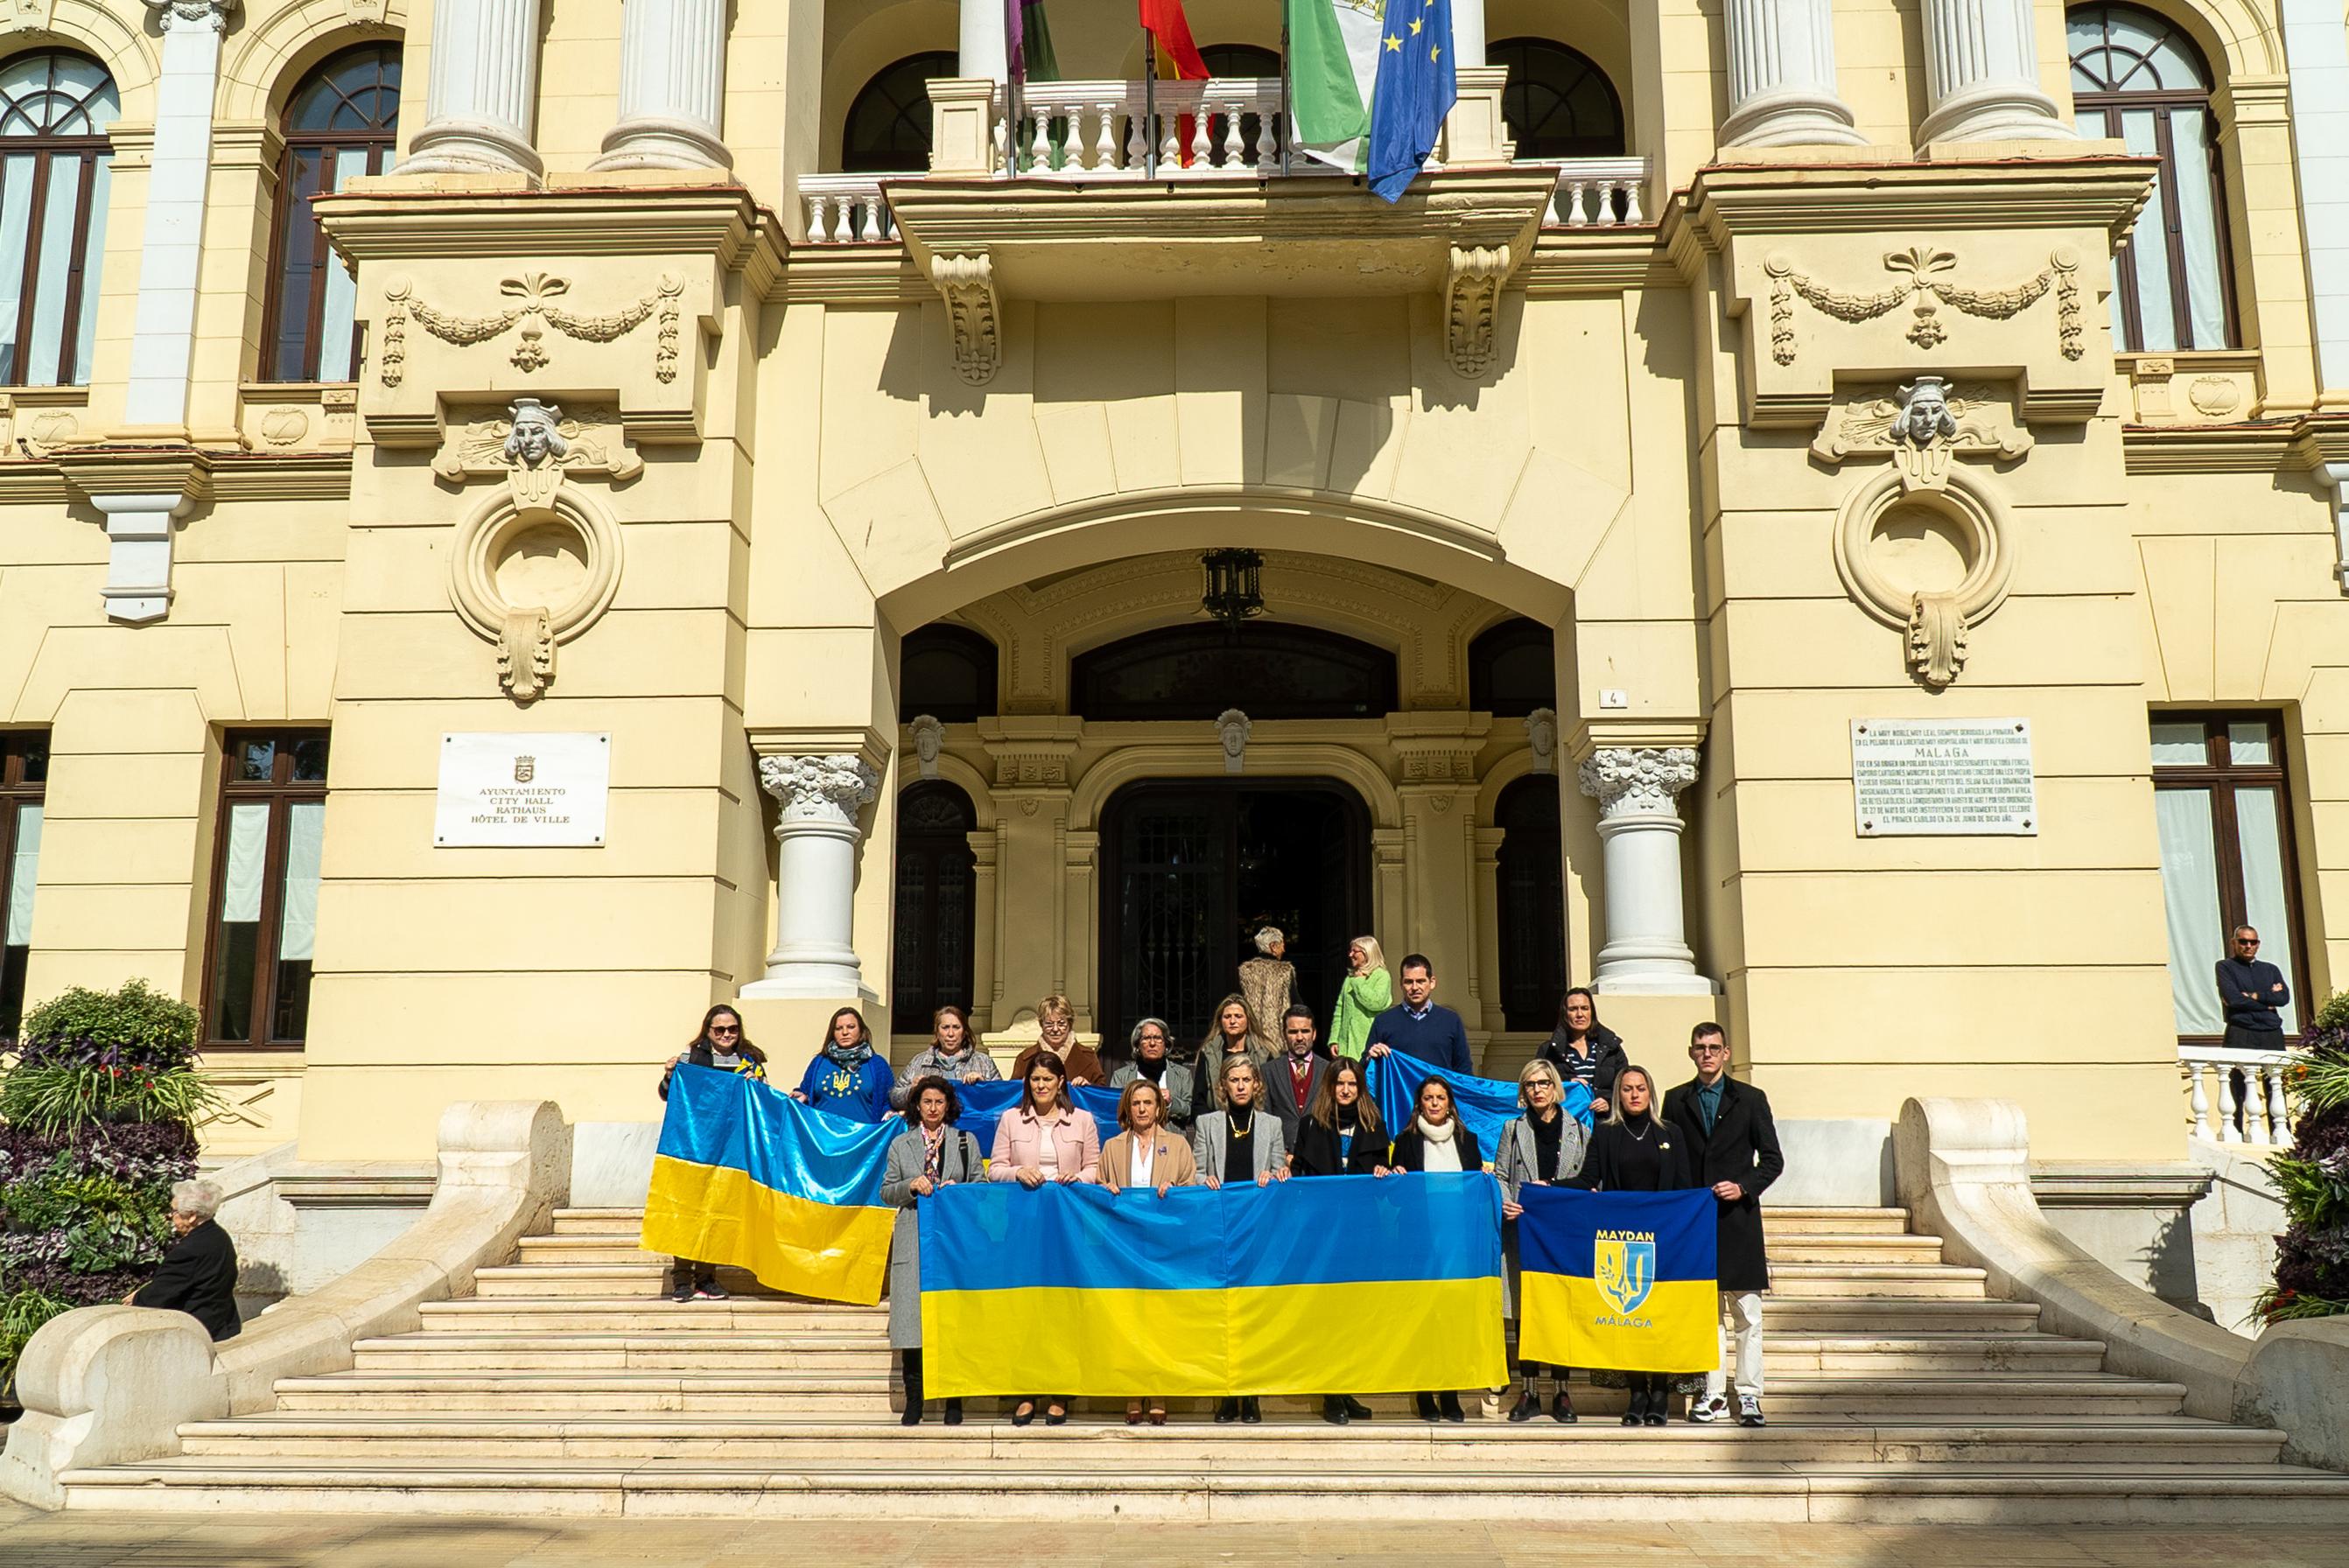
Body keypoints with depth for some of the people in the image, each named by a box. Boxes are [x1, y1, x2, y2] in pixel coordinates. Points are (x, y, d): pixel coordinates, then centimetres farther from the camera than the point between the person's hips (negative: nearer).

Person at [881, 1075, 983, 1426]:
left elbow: (982, 1186, 10)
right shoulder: (900, 1144, 15)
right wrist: (911, 1186, -7)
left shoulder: (966, 1142, 13)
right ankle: (914, 1400, 2)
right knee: (912, 1314, -5)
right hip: (913, 1238, 1)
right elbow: (886, 1193, 11)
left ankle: (953, 1401, 3)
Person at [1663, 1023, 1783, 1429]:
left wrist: (1743, 1187, -11)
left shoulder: (1751, 1100, 5)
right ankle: (1713, 1393, 12)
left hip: (1738, 1218, -2)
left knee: (1747, 1314, 0)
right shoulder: (1676, 1101, 9)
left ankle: (1749, 1395, 5)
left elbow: (1773, 1159, 4)